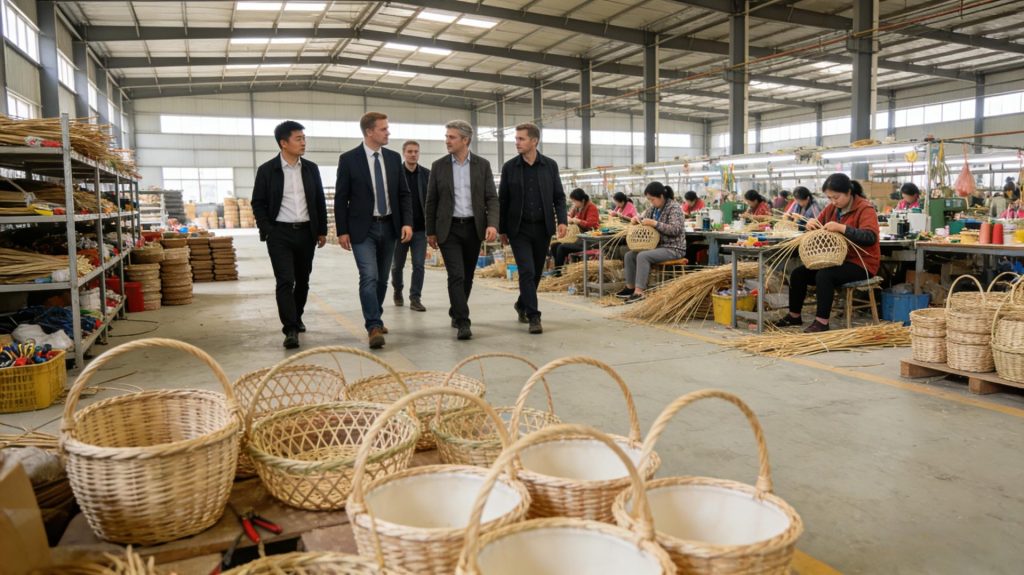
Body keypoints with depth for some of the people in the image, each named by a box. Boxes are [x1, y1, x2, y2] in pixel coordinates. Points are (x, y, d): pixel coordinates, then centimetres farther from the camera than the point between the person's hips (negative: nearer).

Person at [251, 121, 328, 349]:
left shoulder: (311, 168, 7)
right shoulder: (267, 170, -3)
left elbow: (320, 201, 12)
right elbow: (258, 203, 0)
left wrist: (322, 230, 9)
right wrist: (266, 231, -10)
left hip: (306, 232, 4)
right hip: (280, 233, -4)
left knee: (302, 280, 12)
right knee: (285, 281, -11)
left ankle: (297, 318, 31)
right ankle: (290, 329, -11)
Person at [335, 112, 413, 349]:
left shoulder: (394, 158, 6)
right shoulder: (349, 159, -6)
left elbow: (404, 193, 8)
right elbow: (340, 198, -4)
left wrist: (407, 222, -4)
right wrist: (342, 231, -7)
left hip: (389, 227, 5)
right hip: (363, 228, -4)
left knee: (382, 279, 12)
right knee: (369, 278, -14)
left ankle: (374, 319, 28)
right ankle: (374, 327, -12)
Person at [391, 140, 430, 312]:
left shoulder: (427, 174, 3)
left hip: (420, 228, 1)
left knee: (419, 265, -3)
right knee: (398, 265, 13)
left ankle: (415, 299, 5)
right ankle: (398, 291, 37)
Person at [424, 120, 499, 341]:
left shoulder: (482, 165, 3)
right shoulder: (438, 166, 2)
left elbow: (491, 198, -1)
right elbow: (431, 201, 6)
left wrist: (492, 224, -16)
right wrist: (430, 232, 5)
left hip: (473, 228, 2)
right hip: (448, 229, -2)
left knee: (467, 277, 11)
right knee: (456, 275, -12)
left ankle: (456, 314, 30)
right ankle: (463, 322, -11)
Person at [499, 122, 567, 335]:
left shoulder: (550, 165, 3)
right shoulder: (509, 167, 1)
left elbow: (559, 196, 6)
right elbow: (503, 201, 4)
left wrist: (562, 220, -8)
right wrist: (502, 230, 3)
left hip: (543, 228, 2)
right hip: (519, 229, -2)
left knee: (536, 272, 11)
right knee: (527, 271, -11)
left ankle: (522, 305, 34)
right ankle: (533, 317, -6)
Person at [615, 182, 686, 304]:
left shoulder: (674, 207, -14)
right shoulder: (654, 208, 9)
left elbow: (675, 230, -24)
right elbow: (644, 218, 21)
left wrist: (654, 223, -28)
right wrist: (637, 219, -3)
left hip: (673, 248, -9)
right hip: (658, 245, 9)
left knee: (643, 256, -28)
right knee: (630, 255, -2)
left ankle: (639, 292, -29)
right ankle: (630, 287, 3)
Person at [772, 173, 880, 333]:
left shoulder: (865, 209, -13)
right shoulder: (832, 208, 6)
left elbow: (870, 237, -26)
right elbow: (818, 226, 15)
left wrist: (841, 228, -35)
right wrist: (812, 224, -10)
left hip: (860, 263, -8)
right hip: (837, 260, 8)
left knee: (824, 275, -32)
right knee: (798, 274, -1)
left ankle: (822, 321, -24)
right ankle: (794, 316, 13)